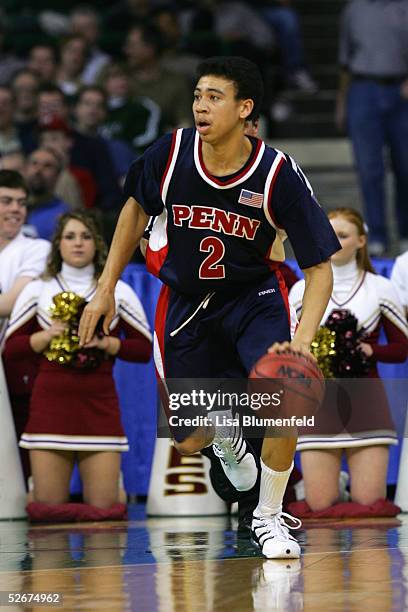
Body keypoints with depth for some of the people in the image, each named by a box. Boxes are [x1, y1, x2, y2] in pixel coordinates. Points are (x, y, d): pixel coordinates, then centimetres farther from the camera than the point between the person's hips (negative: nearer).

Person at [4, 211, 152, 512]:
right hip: (51, 405, 0)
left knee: (103, 507, -8)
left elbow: (144, 349, 8)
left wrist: (106, 343, -7)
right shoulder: (37, 290, 10)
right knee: (48, 508, -4)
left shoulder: (119, 292, 10)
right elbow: (11, 349, 8)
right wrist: (48, 335, -8)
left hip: (99, 405, 0)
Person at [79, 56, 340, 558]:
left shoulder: (277, 174, -23)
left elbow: (319, 269, -18)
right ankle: (224, 431, 43)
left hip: (254, 295, -2)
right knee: (188, 442, 3)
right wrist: (106, 288, 7)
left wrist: (301, 342, -33)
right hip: (185, 303, 2)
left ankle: (269, 517, -4)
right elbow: (136, 208, 6)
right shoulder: (169, 154, -17)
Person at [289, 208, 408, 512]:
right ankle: (332, 483, 23)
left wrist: (369, 350, -11)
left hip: (365, 399, -1)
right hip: (318, 400, 1)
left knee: (369, 504, -7)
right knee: (320, 505, -7)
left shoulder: (381, 288, 5)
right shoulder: (302, 290, 8)